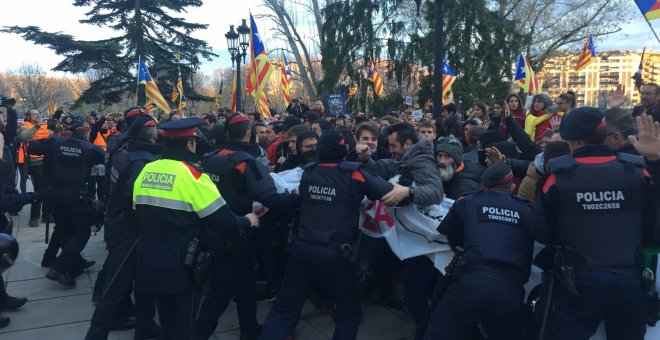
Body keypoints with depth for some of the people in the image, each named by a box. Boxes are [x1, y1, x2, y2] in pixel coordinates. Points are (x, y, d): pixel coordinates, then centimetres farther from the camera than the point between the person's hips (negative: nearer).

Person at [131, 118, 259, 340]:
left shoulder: (146, 171, 3)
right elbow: (221, 219, -17)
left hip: (149, 260, 6)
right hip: (178, 265, -6)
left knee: (167, 320, 23)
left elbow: (139, 215, 14)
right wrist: (246, 222, 1)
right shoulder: (191, 174, -16)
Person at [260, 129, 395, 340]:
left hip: (302, 249, 4)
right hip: (334, 254, -4)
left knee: (284, 309, 15)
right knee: (349, 312, 17)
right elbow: (389, 193, -10)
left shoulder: (308, 173, 6)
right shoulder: (353, 174, -7)